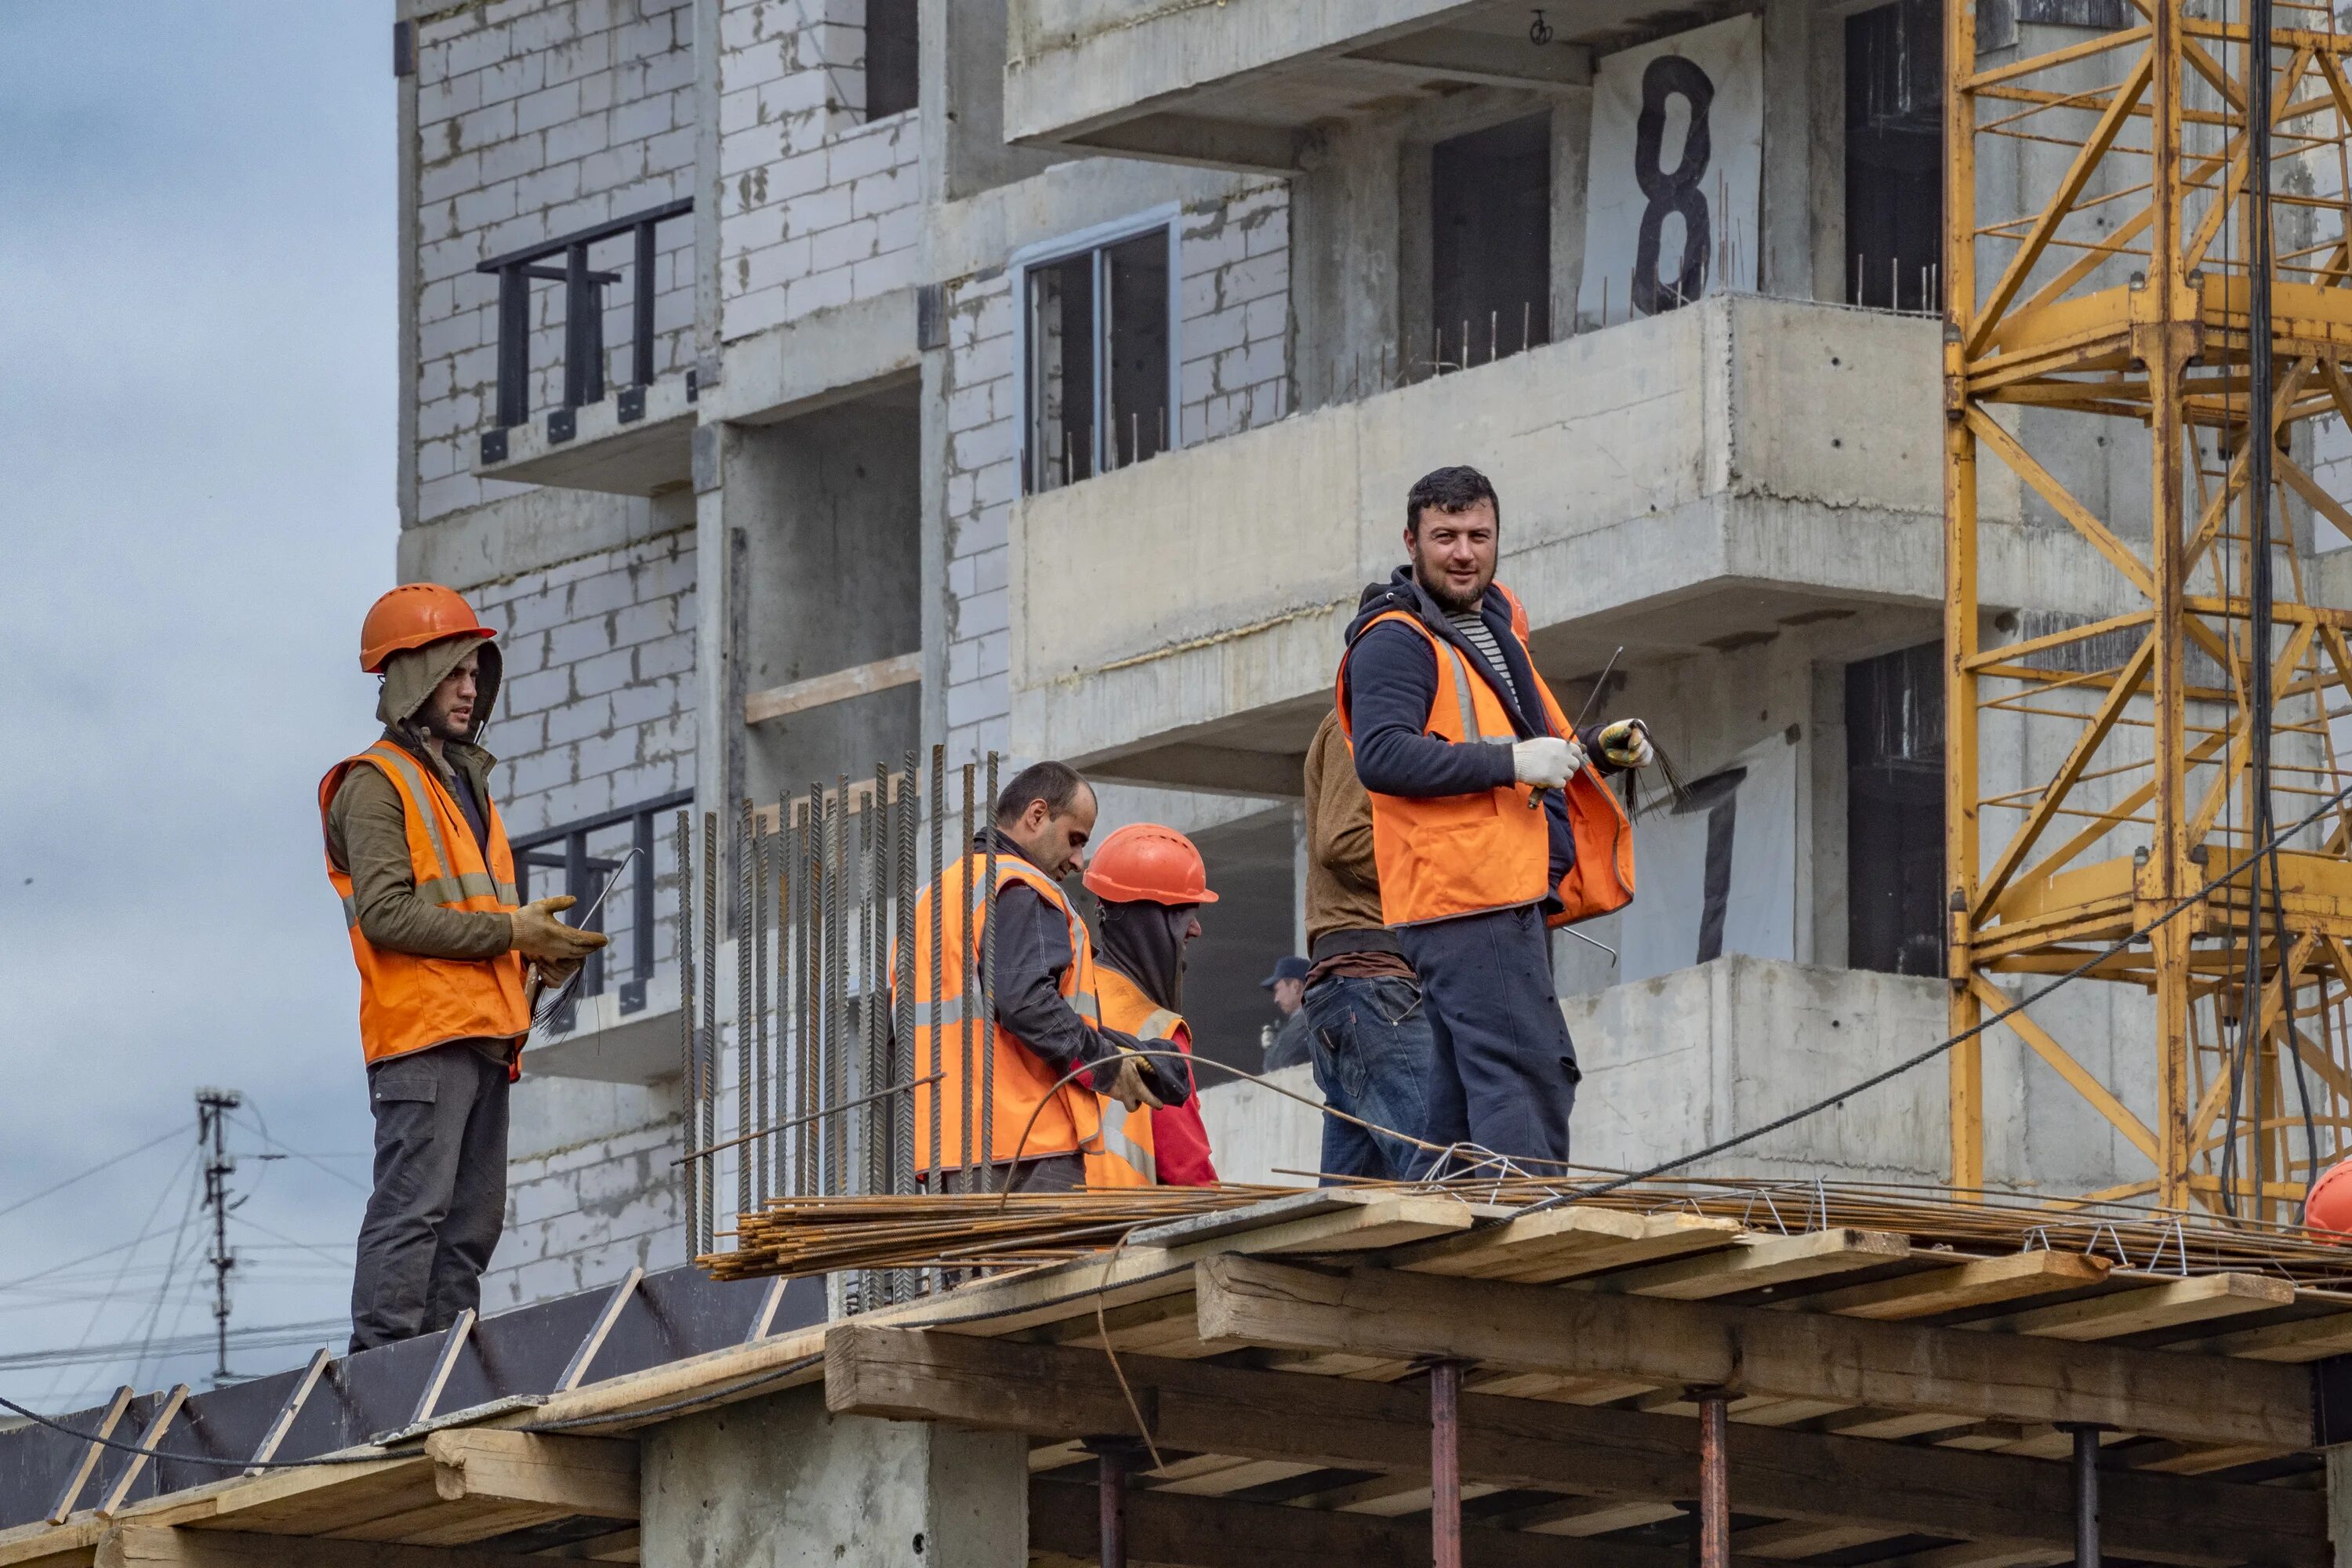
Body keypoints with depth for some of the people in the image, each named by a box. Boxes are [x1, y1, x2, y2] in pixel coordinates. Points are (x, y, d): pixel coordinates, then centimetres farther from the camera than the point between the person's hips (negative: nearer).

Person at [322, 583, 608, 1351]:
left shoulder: (464, 783, 25)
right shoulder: (375, 784, -3)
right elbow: (388, 913, -15)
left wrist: (536, 957, 8)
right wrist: (507, 931, -14)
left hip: (481, 1034, 9)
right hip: (421, 1032, -9)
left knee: (472, 1222, 7)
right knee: (414, 1205, -14)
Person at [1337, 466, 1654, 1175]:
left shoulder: (1496, 628, 23)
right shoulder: (1394, 642, -7)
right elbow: (1382, 756, -23)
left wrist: (1595, 749, 16)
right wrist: (1512, 761, -24)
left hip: (1517, 896, 10)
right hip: (1461, 897, -10)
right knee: (1522, 1072, -18)